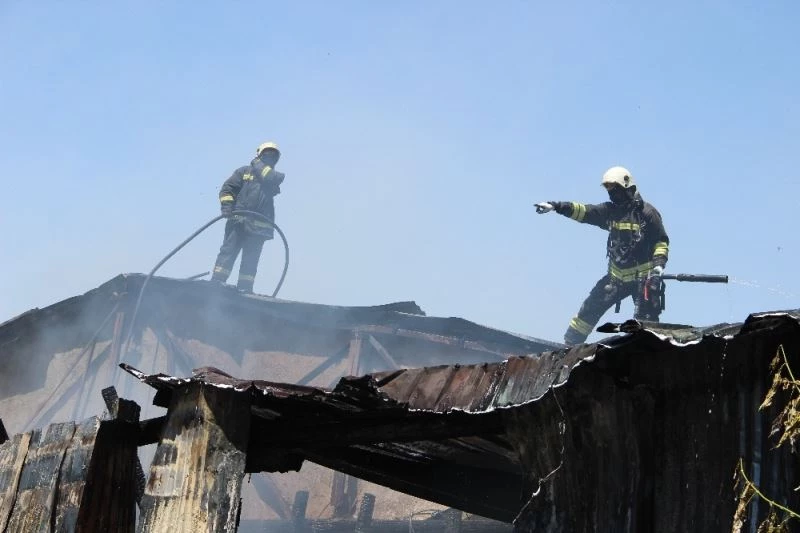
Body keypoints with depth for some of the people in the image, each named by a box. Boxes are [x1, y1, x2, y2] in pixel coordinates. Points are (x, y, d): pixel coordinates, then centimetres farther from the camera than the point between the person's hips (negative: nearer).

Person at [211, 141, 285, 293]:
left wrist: (259, 166, 5)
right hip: (238, 221, -1)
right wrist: (226, 206, -10)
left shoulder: (275, 176, 16)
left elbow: (271, 179, -9)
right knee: (228, 252, -7)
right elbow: (227, 188, 7)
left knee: (250, 259, 0)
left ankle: (244, 289, 1)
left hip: (259, 225, 1)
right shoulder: (244, 171, 14)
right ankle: (216, 282, -9)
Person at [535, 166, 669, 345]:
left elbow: (662, 241, -5)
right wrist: (555, 206, -12)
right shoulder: (610, 210, 6)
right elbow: (583, 211, -2)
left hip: (643, 277, -6)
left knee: (645, 320, -12)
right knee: (590, 308, 6)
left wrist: (659, 264, -20)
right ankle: (569, 344, 14)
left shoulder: (647, 212, -9)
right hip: (617, 275, 6)